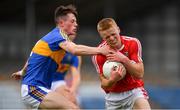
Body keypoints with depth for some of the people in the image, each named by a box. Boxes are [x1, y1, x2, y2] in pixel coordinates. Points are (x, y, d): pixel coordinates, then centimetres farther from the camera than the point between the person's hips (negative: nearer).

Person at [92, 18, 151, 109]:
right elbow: (104, 85, -15)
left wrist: (124, 59, -31)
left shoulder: (133, 43, -13)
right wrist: (112, 80, -38)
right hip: (113, 94, 1)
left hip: (134, 90, -1)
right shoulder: (99, 54, -15)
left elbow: (139, 74, -16)